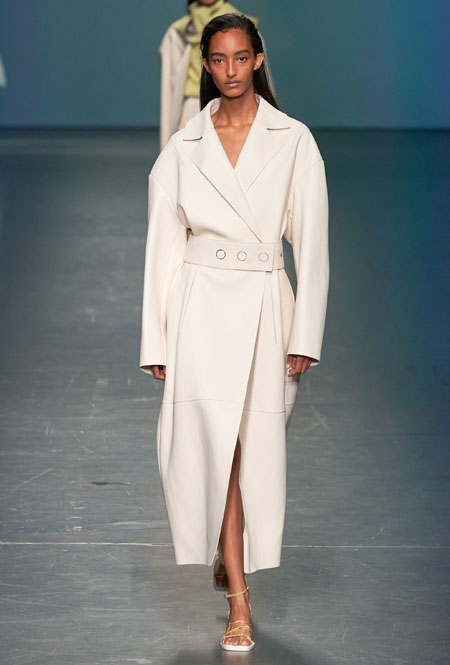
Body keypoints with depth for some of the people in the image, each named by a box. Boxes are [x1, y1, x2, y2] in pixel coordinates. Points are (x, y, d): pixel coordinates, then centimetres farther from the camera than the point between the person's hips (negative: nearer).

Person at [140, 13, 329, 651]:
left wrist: (306, 335, -4)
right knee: (214, 445, -9)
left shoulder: (293, 141, 2)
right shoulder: (183, 148, 6)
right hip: (201, 306, 0)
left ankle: (234, 555, 28)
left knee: (258, 449, 2)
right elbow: (163, 246, 7)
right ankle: (239, 599, -2)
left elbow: (312, 244, 1)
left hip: (266, 308, 0)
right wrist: (156, 340, 4)